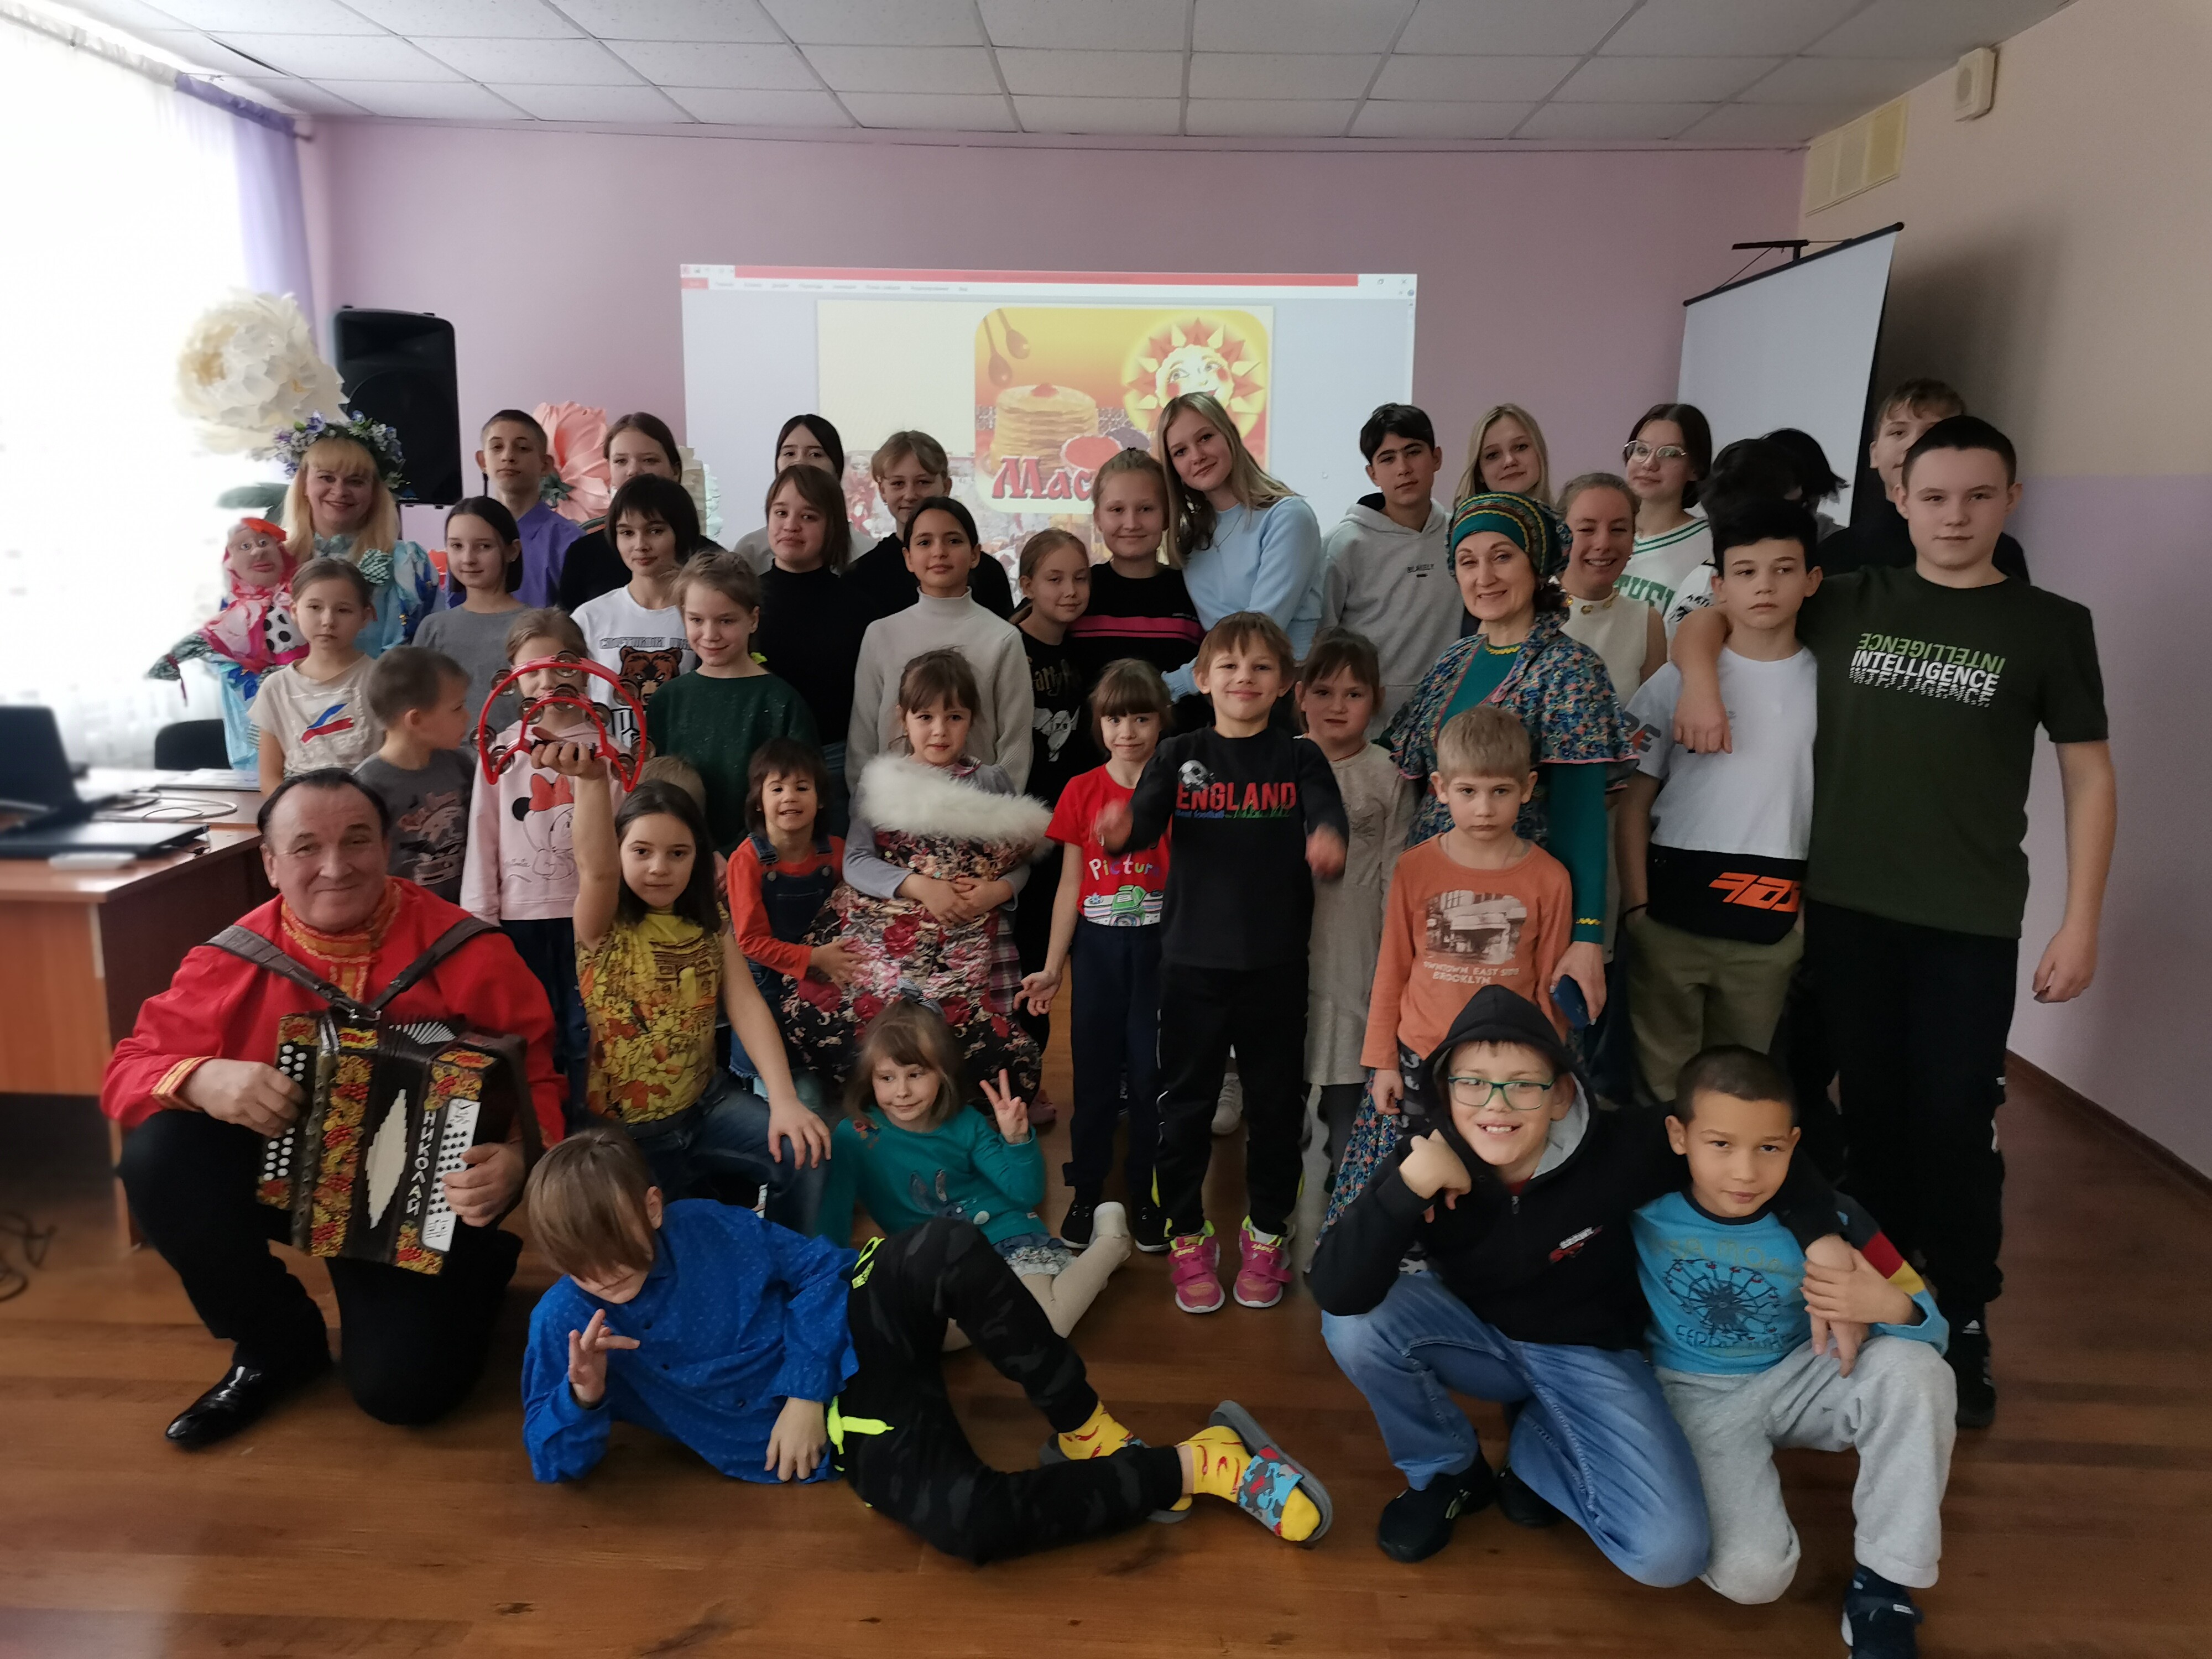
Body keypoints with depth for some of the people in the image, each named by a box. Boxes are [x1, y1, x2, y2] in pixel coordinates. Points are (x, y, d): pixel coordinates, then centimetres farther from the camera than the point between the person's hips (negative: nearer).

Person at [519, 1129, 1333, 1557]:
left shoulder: (706, 1228, -4)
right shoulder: (563, 1322, -4)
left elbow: (814, 1267, 1)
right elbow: (555, 1463, 2)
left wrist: (804, 1389, -11)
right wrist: (584, 1394, -21)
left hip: (850, 1331, 2)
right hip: (844, 1429, -2)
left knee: (950, 1247, -33)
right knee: (967, 1519, -34)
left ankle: (1086, 1431, -16)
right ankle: (1198, 1464, -19)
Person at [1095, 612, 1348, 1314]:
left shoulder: (1299, 759, 2)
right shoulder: (1179, 756, 2)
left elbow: (1328, 815, -16)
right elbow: (1145, 819, -12)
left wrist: (1328, 843, -41)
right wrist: (1120, 831, -37)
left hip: (1277, 962, 0)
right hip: (1192, 958, 0)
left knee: (1275, 1100, 11)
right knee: (1186, 1101, 8)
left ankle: (1266, 1235, 30)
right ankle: (1188, 1236, 25)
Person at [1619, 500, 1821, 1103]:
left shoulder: (1829, 684, 4)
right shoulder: (1677, 681, 1)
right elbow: (1634, 798, 2)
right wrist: (1635, 904, -4)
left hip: (1771, 924, 1)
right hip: (1671, 913, -1)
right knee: (1660, 1080, 7)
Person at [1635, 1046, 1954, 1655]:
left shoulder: (1827, 1218, -19)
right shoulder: (1643, 1204, -22)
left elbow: (1934, 1327, -13)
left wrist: (1887, 1304, -35)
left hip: (1799, 1381, 2)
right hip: (1700, 1399, -2)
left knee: (1917, 1370, -28)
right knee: (1751, 1573, -24)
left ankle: (1881, 1588, -11)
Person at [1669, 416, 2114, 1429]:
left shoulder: (2050, 626, 0)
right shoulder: (1846, 602, 4)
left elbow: (2088, 776, 2)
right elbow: (1708, 617, 12)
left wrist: (2081, 924, -3)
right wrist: (1700, 680, -10)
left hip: (1971, 925, -2)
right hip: (1846, 909, 2)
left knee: (1955, 1124, 3)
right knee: (1870, 1111, 13)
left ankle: (1964, 1326, 21)